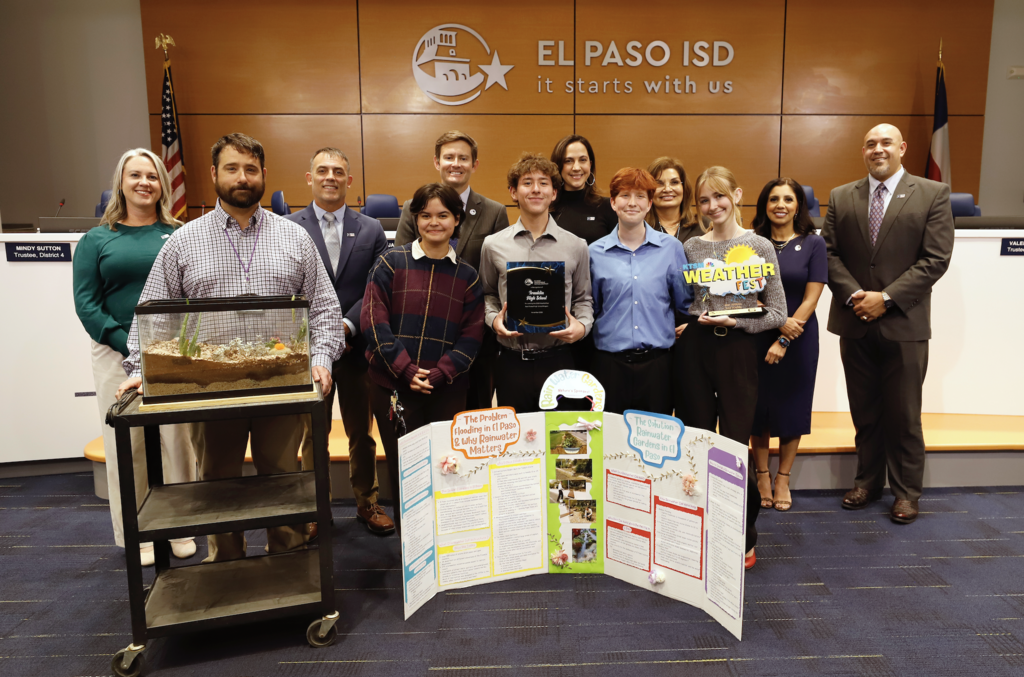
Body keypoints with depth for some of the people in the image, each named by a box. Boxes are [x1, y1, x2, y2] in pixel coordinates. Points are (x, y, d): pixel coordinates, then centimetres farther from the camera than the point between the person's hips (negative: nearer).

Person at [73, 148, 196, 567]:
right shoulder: (96, 240, 7)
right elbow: (85, 303, 0)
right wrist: (130, 346, -12)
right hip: (117, 355, 0)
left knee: (177, 440, 4)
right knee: (126, 446, 5)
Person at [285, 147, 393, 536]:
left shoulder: (371, 230, 5)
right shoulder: (287, 228, 1)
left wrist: (346, 325, -15)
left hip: (358, 348, 1)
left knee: (362, 433, 13)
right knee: (313, 436, 11)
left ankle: (367, 503, 29)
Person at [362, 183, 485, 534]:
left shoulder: (467, 275, 8)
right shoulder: (391, 262, 4)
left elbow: (472, 335, 3)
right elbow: (374, 321, -3)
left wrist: (438, 374, -11)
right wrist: (406, 370, -11)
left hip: (447, 391, 1)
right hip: (393, 386, -1)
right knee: (402, 469, 5)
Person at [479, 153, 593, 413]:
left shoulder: (576, 246, 4)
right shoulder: (494, 245, 4)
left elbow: (583, 298, 10)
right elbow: (488, 294, 13)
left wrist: (582, 326, -8)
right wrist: (494, 319, -6)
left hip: (557, 361, 0)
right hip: (512, 361, 0)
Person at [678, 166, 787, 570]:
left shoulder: (759, 247, 1)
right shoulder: (691, 247, 8)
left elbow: (777, 314, -1)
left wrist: (736, 320, -13)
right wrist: (697, 316, -3)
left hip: (738, 350, -2)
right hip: (696, 350, 3)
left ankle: (744, 539, 20)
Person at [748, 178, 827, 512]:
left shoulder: (813, 244, -1)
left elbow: (811, 299, -6)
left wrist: (783, 342, -13)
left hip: (798, 338, 0)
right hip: (756, 337, 1)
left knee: (792, 406, 8)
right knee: (758, 406, 5)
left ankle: (783, 478, 23)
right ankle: (762, 476, 22)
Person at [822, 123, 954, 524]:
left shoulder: (933, 195, 0)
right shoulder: (841, 197, 8)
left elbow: (935, 259, -7)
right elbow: (830, 254, 4)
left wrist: (886, 298, -15)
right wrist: (854, 295, -11)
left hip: (904, 324, -2)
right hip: (855, 324, 3)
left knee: (904, 414, 5)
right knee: (864, 412, 13)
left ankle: (906, 491, 21)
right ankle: (867, 482, 27)